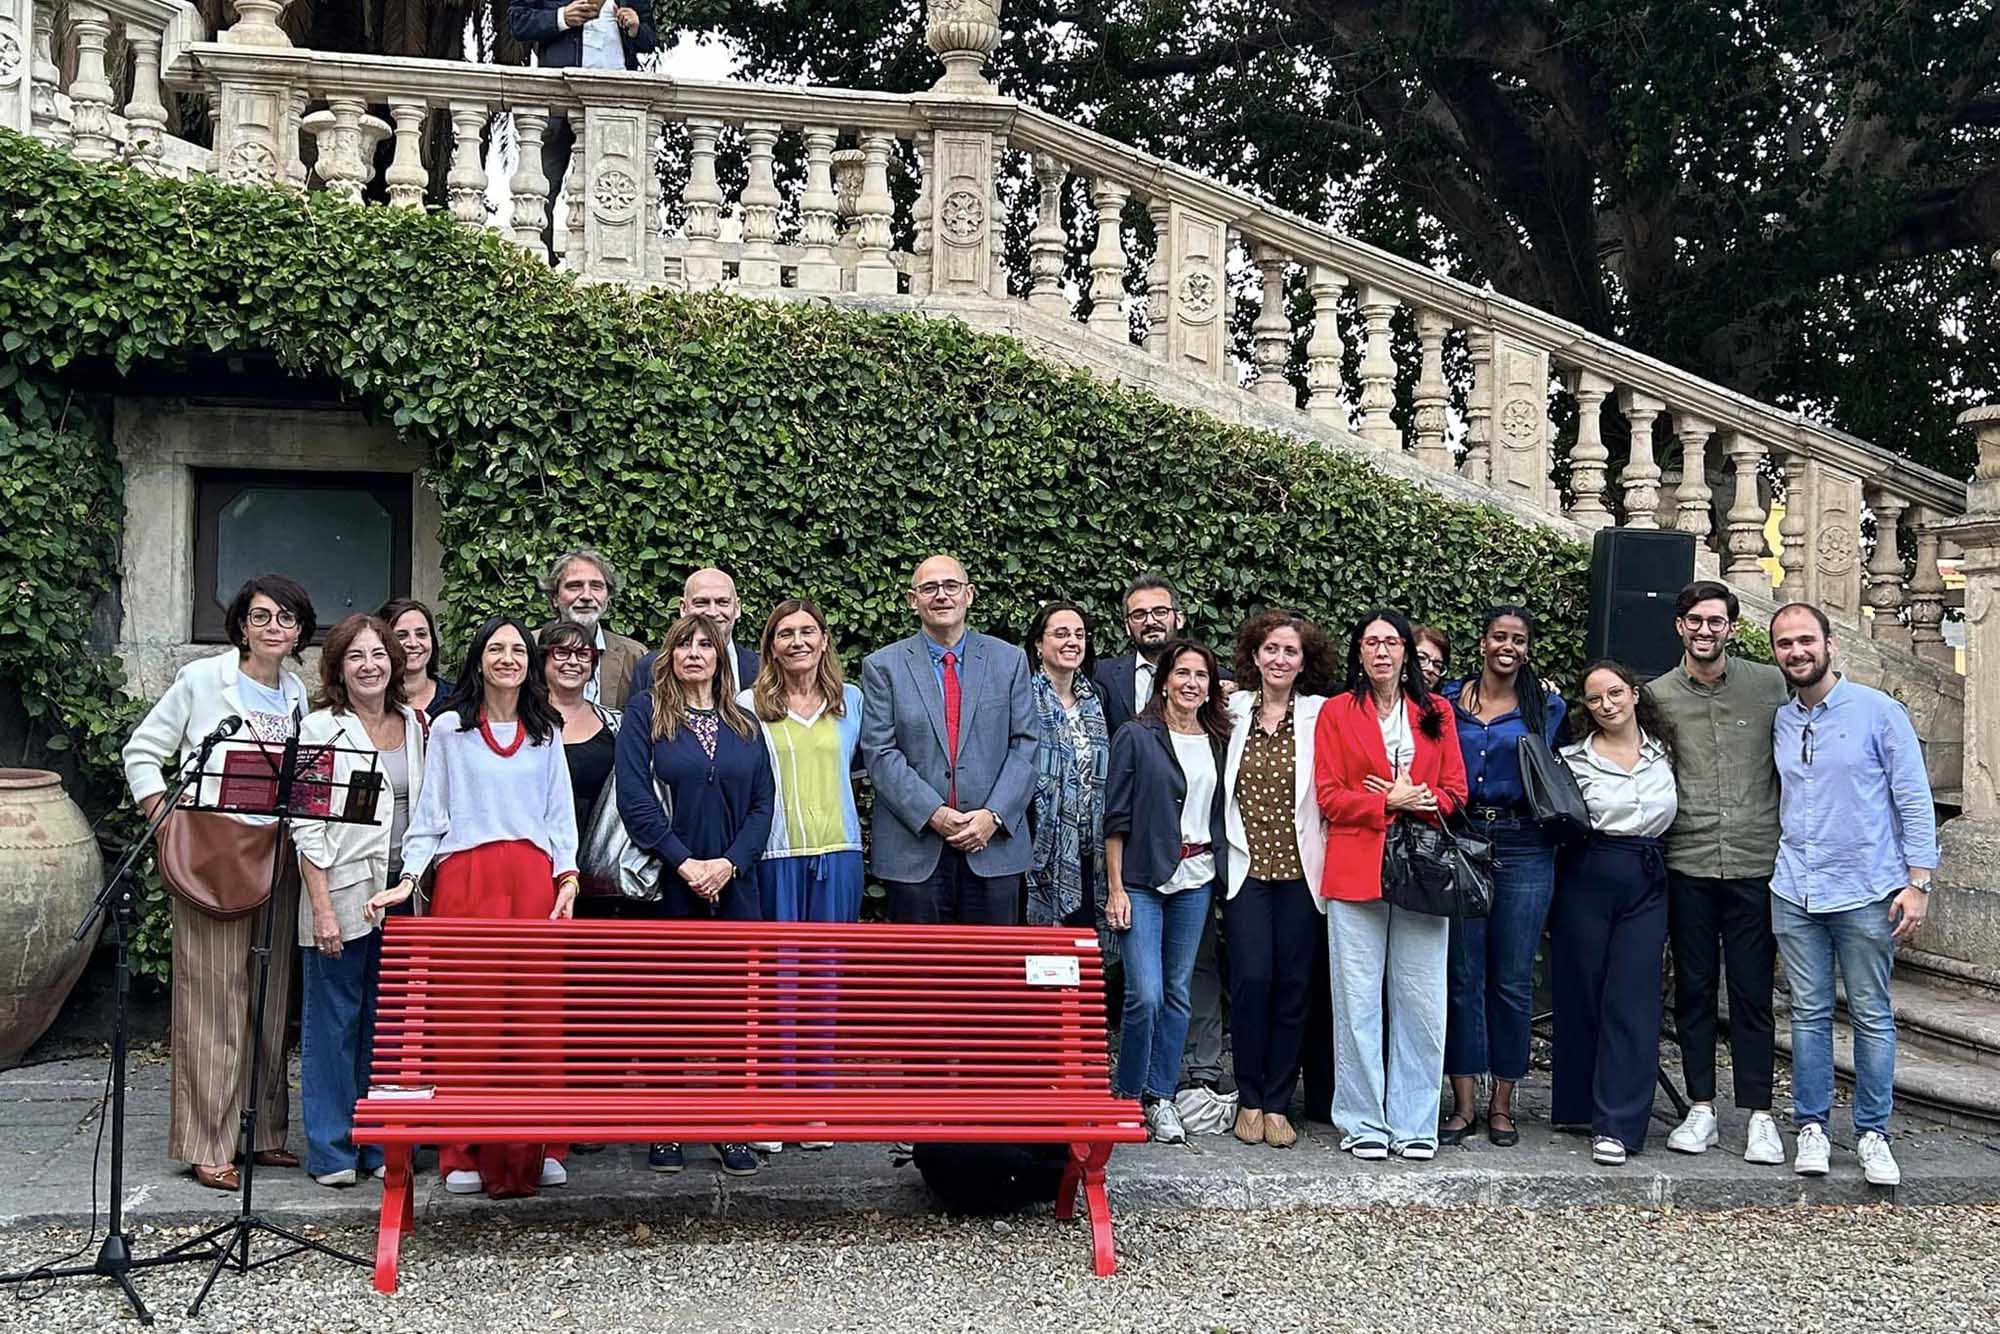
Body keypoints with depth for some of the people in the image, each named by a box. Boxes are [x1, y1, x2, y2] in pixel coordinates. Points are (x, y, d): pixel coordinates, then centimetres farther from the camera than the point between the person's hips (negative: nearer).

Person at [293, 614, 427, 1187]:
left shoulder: (413, 724, 12)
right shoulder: (321, 728, -3)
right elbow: (307, 825, -7)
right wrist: (322, 907, -13)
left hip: (400, 892, 4)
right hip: (343, 894, -4)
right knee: (334, 1022, 2)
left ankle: (383, 1144, 19)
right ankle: (333, 1150, 12)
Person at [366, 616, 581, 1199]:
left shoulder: (546, 731, 16)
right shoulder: (449, 729, 9)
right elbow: (430, 814, 9)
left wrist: (567, 876, 2)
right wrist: (407, 879, -2)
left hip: (533, 877, 2)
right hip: (465, 877, -1)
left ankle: (537, 1147, 3)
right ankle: (465, 1154, 2)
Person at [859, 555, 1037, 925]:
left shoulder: (1010, 660, 8)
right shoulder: (883, 667, 4)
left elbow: (1025, 746, 4)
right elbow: (880, 753, -3)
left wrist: (994, 815, -9)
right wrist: (933, 814, -14)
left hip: (995, 846, 1)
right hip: (914, 849, -1)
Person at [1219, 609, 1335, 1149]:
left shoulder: (1321, 716, 2)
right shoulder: (1233, 710, 7)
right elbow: (1217, 784, 12)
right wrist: (1225, 850, 5)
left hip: (1300, 868, 0)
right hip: (1247, 866, 0)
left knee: (1294, 984, 1)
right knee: (1251, 978, -7)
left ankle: (1277, 1104, 13)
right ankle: (1249, 1100, 8)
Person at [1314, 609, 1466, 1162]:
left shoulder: (1435, 713, 12)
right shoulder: (1336, 713, 5)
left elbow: (1454, 792, 8)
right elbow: (1330, 797, -1)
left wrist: (1412, 800, -10)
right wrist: (1389, 802, -12)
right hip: (1356, 869, -2)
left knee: (1422, 1002, 3)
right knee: (1358, 1001, 1)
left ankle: (1414, 1123, 13)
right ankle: (1364, 1123, 10)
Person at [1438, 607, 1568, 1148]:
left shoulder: (1547, 707, 9)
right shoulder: (1447, 701, 9)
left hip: (1523, 847, 0)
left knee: (1512, 979, 2)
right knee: (1462, 976, 1)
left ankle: (1503, 1104, 13)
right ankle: (1463, 1103, 9)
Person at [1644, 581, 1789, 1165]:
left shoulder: (1769, 685, 3)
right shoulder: (1656, 695, 4)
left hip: (1756, 862, -1)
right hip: (1686, 865, 1)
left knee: (1752, 992, 3)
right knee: (1693, 989, 8)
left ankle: (1759, 1115, 11)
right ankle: (1701, 1110, 17)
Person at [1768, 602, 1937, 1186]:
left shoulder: (1878, 711, -4)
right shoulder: (1779, 722, 8)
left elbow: (1915, 801, -5)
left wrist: (1917, 882, -10)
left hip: (1866, 894, -3)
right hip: (1795, 894, 4)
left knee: (1873, 1015, 4)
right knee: (1809, 1013, 8)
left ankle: (1872, 1133, 14)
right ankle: (1811, 1126, 17)